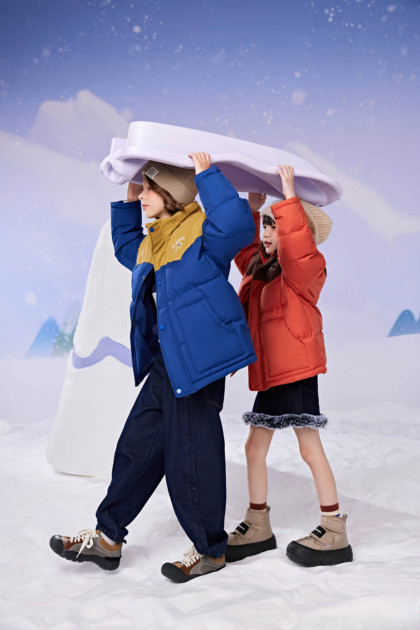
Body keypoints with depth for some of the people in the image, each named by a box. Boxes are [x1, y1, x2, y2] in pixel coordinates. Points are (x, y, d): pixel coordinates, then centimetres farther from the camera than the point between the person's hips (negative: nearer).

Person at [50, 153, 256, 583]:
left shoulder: (202, 231, -10)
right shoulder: (152, 242, 16)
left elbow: (237, 223, -31)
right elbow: (124, 247, 37)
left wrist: (207, 175, -23)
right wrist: (127, 201, 27)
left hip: (196, 360, -9)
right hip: (166, 363, 10)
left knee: (190, 457, 0)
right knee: (137, 446, 15)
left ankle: (210, 550, 20)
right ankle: (108, 538, 29)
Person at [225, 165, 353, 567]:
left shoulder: (308, 265, -10)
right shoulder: (259, 268, 13)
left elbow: (296, 245, -31)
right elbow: (245, 247, 29)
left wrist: (289, 196, -28)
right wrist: (252, 209, 19)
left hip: (297, 372, -9)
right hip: (269, 374, 9)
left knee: (310, 447, -3)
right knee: (254, 446, 11)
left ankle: (335, 534, 10)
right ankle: (257, 527, 25)